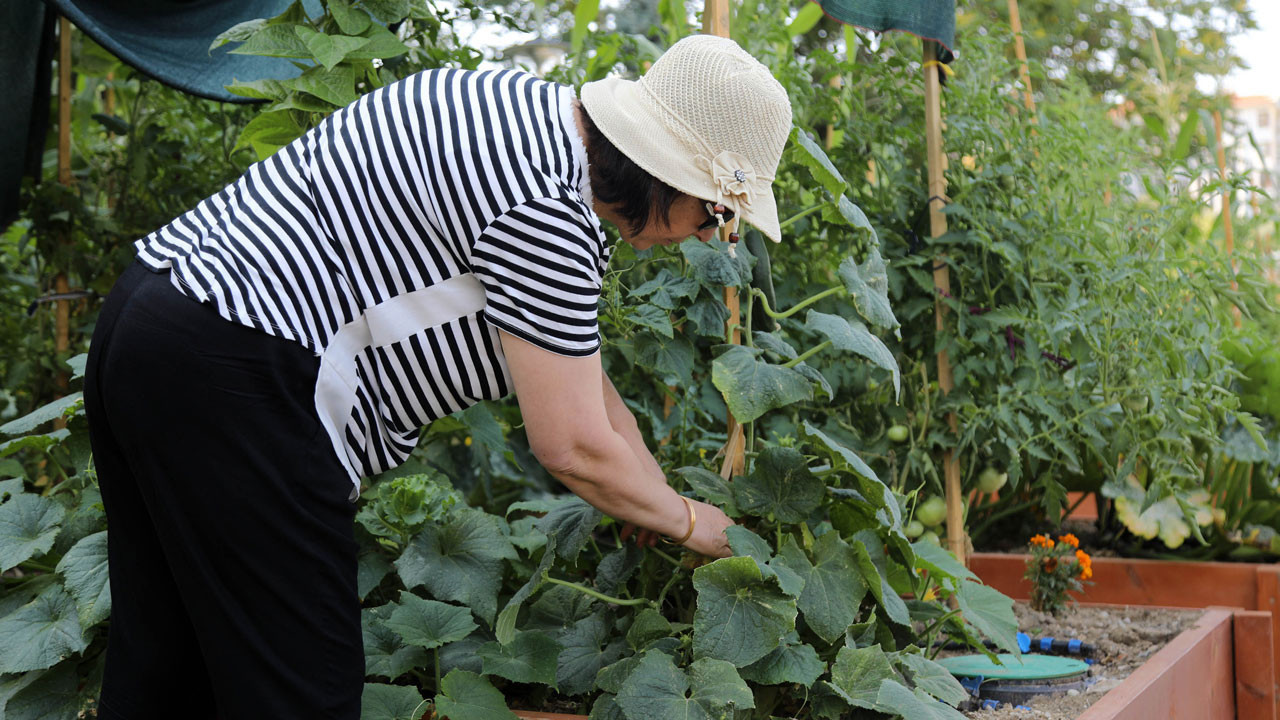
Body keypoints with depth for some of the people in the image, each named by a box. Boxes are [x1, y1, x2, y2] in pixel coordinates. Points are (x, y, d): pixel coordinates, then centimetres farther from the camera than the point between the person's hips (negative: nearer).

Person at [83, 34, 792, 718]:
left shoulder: (541, 115, 12)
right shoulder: (543, 206, -19)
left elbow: (571, 362, 20)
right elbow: (572, 445, -13)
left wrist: (652, 493, 23)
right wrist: (687, 521, 5)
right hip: (230, 383, -11)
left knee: (160, 657, 18)